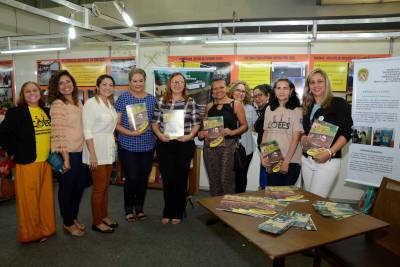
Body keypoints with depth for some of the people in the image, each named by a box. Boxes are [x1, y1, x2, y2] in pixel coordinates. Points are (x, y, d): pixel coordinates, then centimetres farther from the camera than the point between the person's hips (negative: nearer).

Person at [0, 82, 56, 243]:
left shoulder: (47, 112, 10)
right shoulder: (16, 113, -6)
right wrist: (13, 152, -8)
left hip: (46, 162, 5)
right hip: (27, 162, -5)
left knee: (46, 197, 11)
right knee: (29, 199, 4)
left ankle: (45, 228, 27)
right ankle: (31, 233, 20)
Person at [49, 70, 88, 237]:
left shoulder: (78, 102, 9)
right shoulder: (57, 105, -13)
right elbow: (58, 134, -18)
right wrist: (65, 158, -20)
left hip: (81, 151, 8)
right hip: (67, 153, -7)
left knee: (80, 186, 18)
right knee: (67, 188, 9)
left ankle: (74, 217, 37)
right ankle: (67, 223, 26)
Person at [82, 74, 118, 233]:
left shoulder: (110, 103, 12)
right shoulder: (91, 103, -10)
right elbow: (87, 131, -15)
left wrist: (113, 144, 10)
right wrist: (92, 154, -19)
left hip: (109, 150, 7)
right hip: (96, 150, -7)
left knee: (105, 186, 15)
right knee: (99, 187, 0)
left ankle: (104, 216, 28)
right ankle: (97, 222, 14)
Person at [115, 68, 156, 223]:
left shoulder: (152, 99, 5)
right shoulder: (123, 98, -4)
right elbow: (116, 124, -6)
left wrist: (148, 129, -8)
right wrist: (131, 133, -20)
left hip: (147, 145, 3)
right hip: (128, 146, -3)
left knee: (143, 177, 11)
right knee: (131, 178, -1)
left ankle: (139, 207, 30)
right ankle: (129, 209, 22)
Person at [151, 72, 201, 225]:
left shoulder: (191, 102, 2)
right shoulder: (161, 101, 6)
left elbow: (196, 123, 2)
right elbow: (154, 122, 7)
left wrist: (190, 135, -14)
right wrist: (160, 135, -10)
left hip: (184, 145, -1)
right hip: (164, 144, 1)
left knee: (181, 179, 8)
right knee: (167, 178, 6)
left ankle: (178, 213, 24)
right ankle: (168, 212, 25)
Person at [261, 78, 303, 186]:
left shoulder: (297, 110, -3)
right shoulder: (269, 109, 7)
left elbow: (296, 137, -8)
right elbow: (265, 133, 10)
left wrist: (286, 161, -13)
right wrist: (263, 155, 0)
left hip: (291, 161, -3)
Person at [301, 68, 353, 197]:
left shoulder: (339, 103, -4)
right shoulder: (307, 106, 13)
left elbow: (346, 133, -10)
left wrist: (329, 152, -21)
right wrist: (304, 138, -4)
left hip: (328, 161, -6)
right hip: (306, 159, 6)